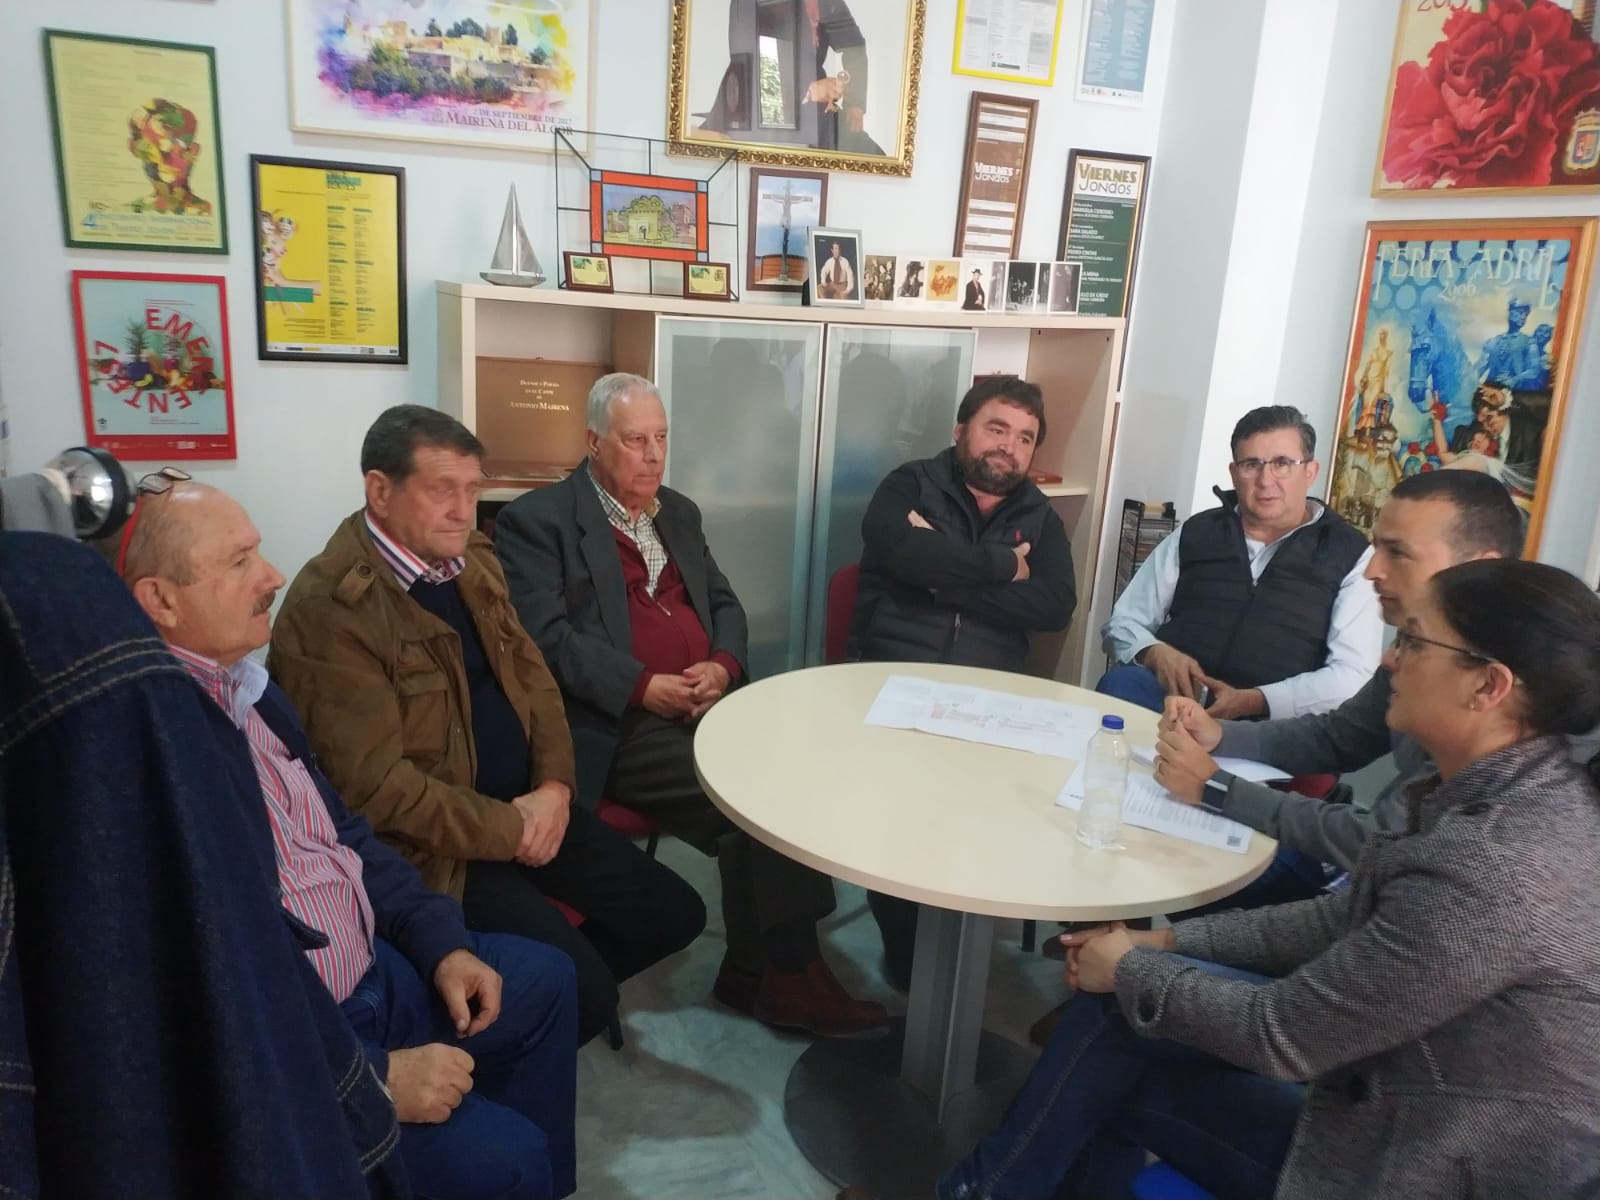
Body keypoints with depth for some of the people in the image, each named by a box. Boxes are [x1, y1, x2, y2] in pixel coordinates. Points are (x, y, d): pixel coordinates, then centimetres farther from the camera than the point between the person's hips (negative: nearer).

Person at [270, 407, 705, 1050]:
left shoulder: (472, 559, 7)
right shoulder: (329, 609, -20)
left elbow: (532, 675, 11)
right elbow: (377, 785, -22)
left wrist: (553, 787, -5)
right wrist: (508, 831, -16)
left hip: (526, 804, 8)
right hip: (434, 845, -8)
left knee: (674, 913, 7)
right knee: (583, 993, -16)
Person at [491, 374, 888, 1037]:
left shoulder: (679, 512, 22)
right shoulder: (536, 520, 1)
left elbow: (724, 603, 22)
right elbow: (547, 636, -10)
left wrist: (723, 665, -1)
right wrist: (645, 687, -19)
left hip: (707, 703, 6)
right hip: (616, 725, -6)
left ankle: (760, 972, -8)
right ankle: (780, 974, -5)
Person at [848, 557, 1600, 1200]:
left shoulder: (1493, 868, -32)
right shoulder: (1515, 792, -3)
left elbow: (1281, 1034, -23)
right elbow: (1345, 918, 7)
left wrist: (1134, 970, -7)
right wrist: (1170, 942, 3)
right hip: (1422, 1109, 8)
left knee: (1121, 1012, -4)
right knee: (1118, 1037, 5)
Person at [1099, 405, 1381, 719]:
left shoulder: (1350, 556, 6)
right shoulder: (1195, 534, 15)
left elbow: (1353, 676, -4)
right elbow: (1124, 622, 16)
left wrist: (1254, 702, -18)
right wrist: (1155, 653, -8)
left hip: (1268, 721, -2)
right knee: (1119, 684, -30)